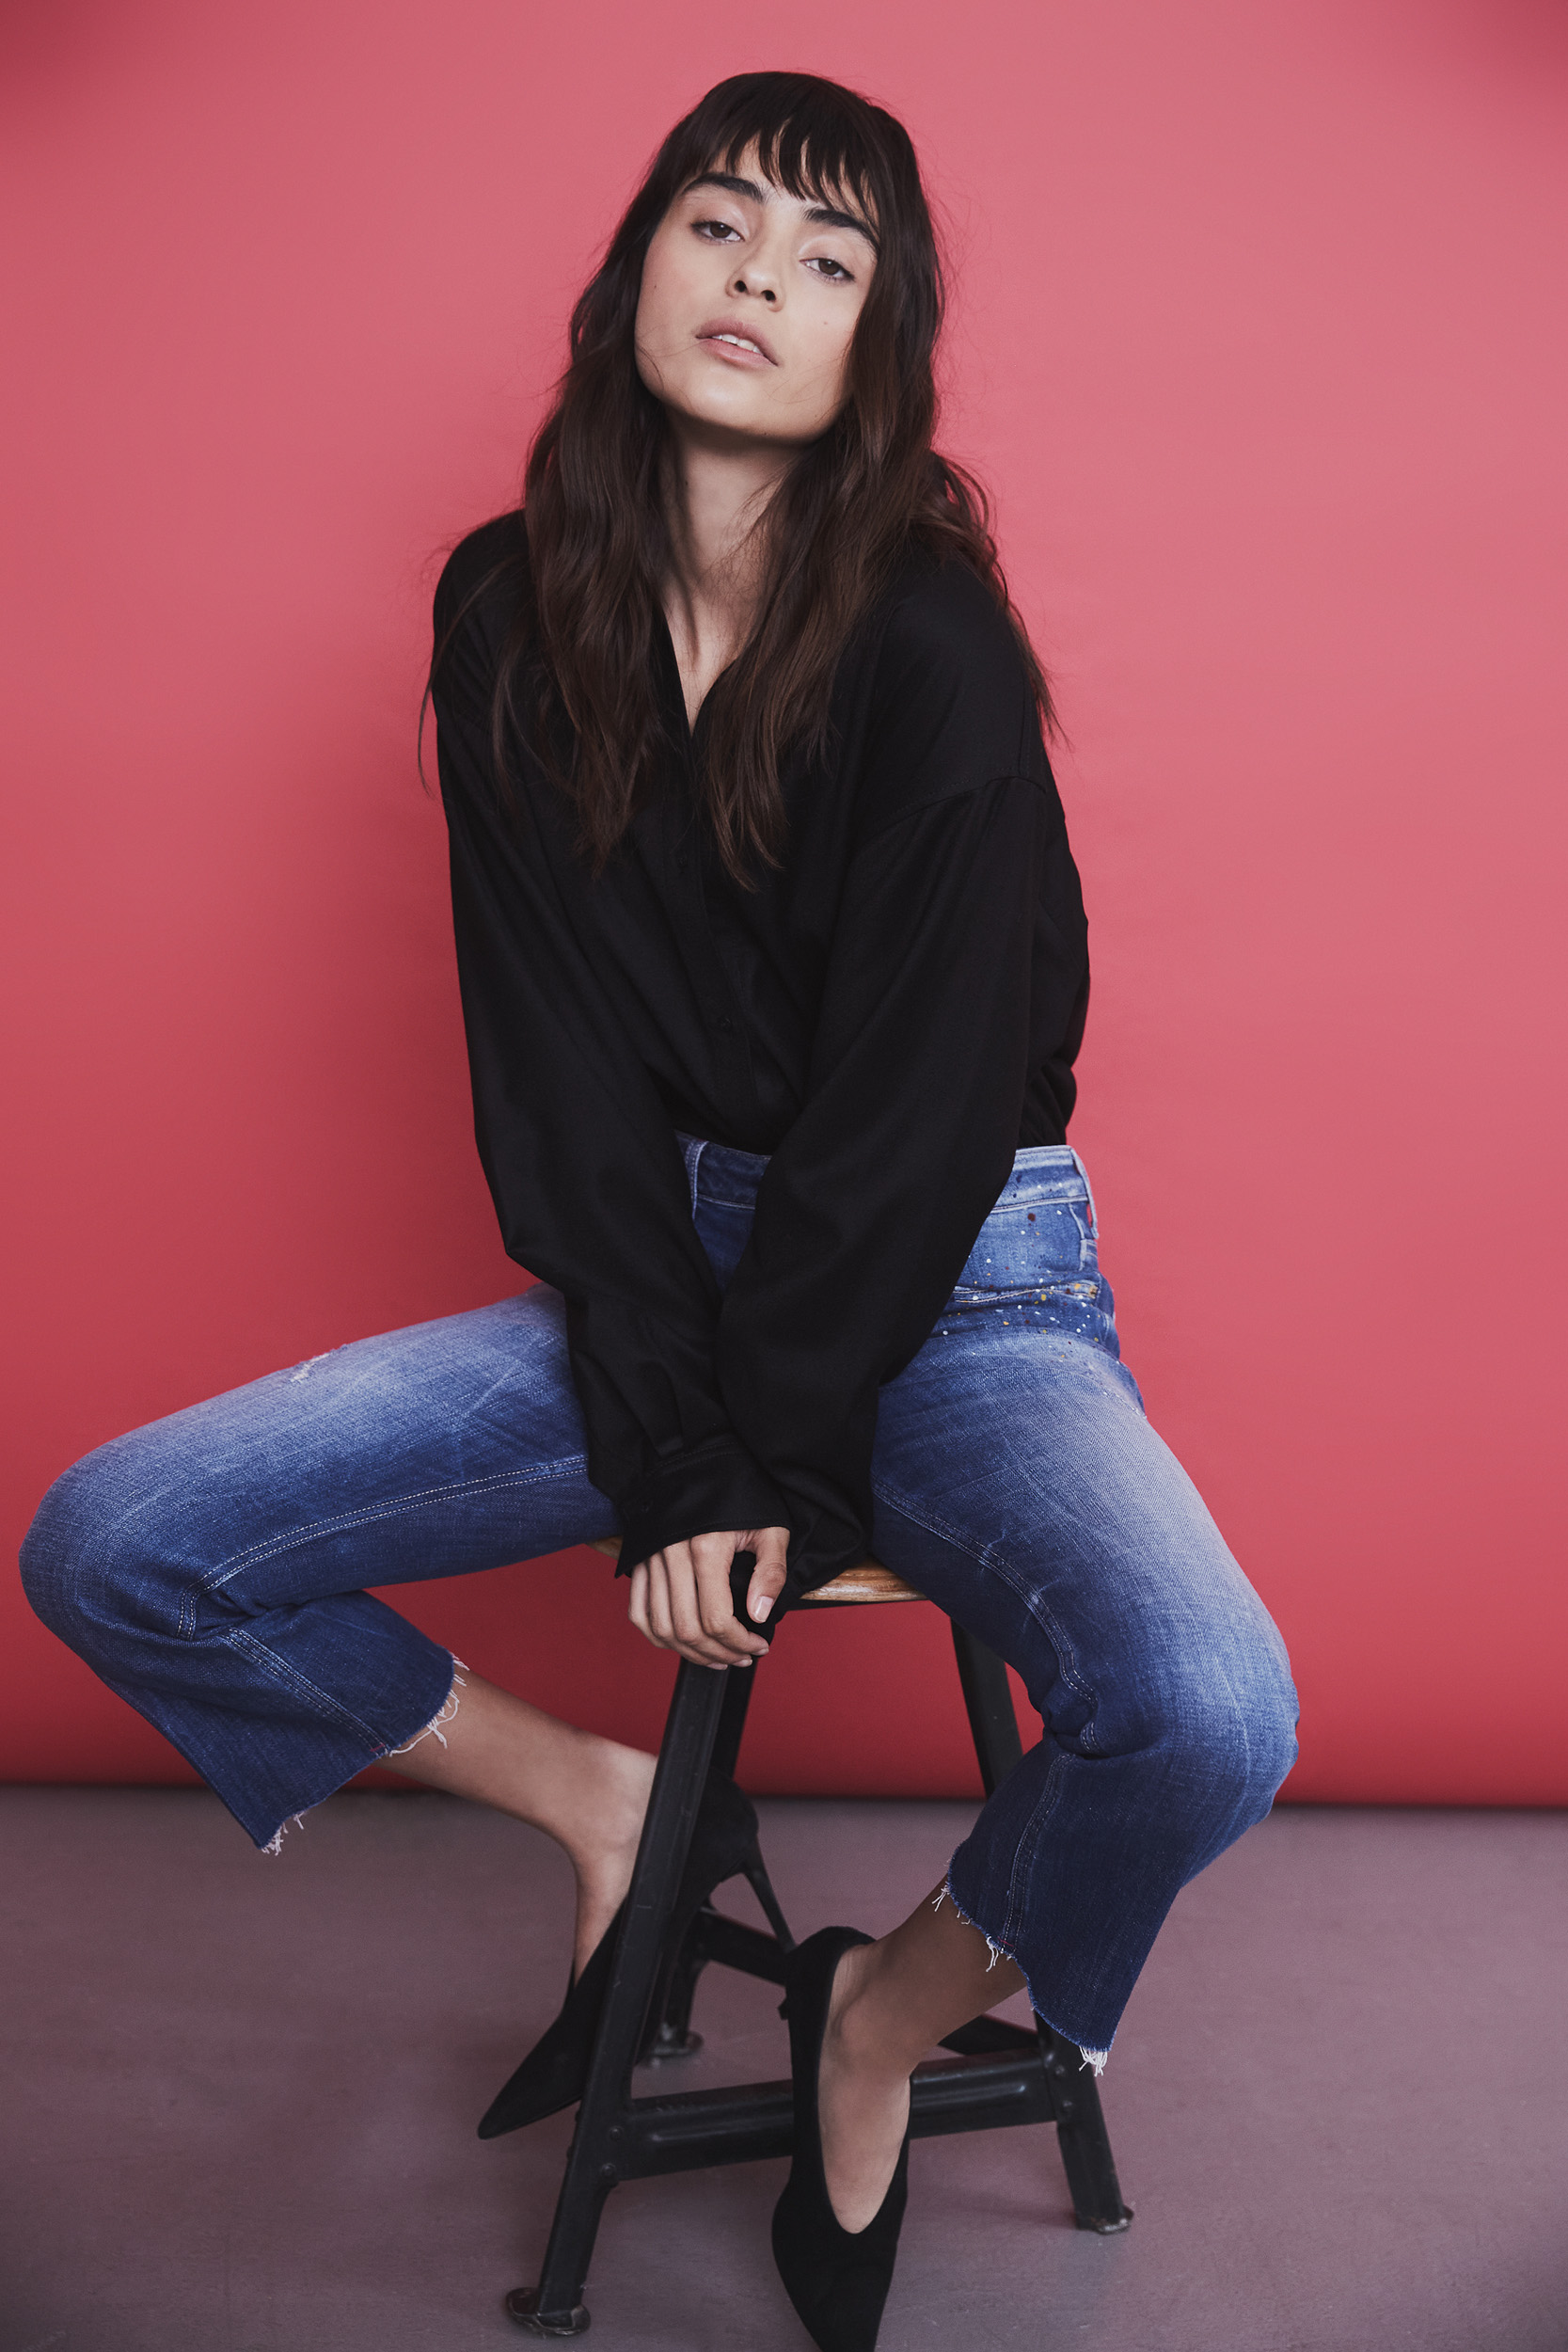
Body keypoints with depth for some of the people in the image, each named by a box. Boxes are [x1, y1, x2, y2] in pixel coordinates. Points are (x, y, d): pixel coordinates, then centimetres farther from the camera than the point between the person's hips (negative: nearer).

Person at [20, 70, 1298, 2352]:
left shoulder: (934, 648, -12)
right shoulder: (511, 615, -1)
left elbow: (917, 1099, -13)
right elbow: (558, 1067, -5)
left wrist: (768, 1457, -12)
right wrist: (671, 1452, -12)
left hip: (953, 1290, -3)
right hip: (644, 1290, 4)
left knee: (1207, 1715, -30)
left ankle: (896, 2003, 6)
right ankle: (615, 1809, 13)